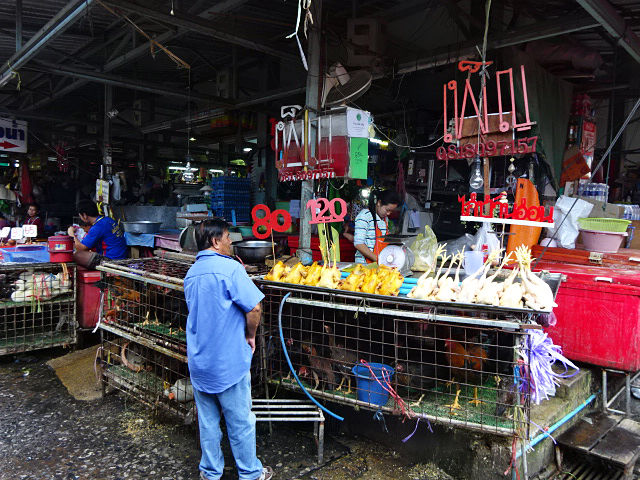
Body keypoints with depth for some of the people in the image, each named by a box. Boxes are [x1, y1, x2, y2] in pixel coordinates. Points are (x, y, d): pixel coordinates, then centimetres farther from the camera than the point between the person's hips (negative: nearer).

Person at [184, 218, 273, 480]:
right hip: (228, 360, -6)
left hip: (198, 361, 7)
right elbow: (254, 306, -22)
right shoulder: (230, 267, -17)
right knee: (240, 421, 9)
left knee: (207, 420, 18)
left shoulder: (191, 274, 7)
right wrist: (250, 335, -6)